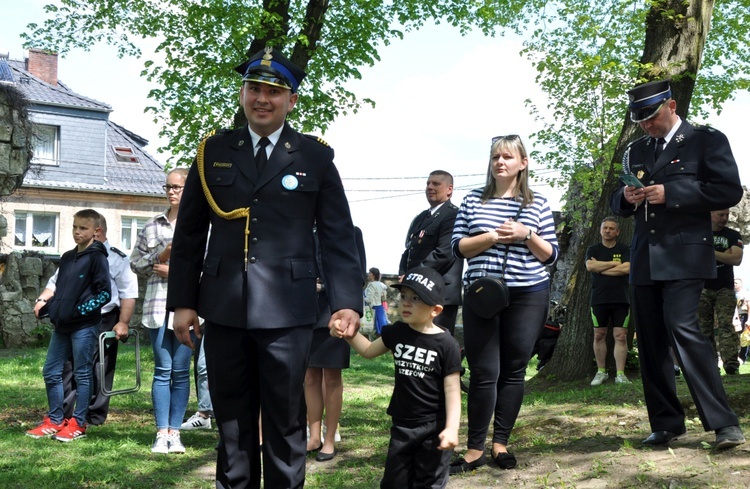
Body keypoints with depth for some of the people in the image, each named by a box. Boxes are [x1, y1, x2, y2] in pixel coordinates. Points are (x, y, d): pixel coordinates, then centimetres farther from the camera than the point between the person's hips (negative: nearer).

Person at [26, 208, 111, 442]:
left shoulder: (96, 257, -7)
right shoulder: (67, 257, 14)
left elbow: (105, 293, -12)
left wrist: (80, 311, -17)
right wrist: (44, 303, 6)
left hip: (84, 326, -8)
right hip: (62, 325, 8)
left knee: (82, 374, 1)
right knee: (51, 372, 11)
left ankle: (78, 424, 8)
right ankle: (55, 421, 22)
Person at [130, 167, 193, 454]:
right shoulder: (152, 226, 12)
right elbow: (135, 263, 14)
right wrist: (160, 257, -4)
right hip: (158, 305, 2)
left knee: (180, 371, 3)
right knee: (162, 369, 1)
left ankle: (174, 432, 10)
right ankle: (161, 433, 6)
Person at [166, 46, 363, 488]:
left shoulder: (316, 157, 4)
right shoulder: (215, 151, 9)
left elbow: (338, 237, 1)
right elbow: (190, 232, 10)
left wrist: (349, 301, -10)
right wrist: (183, 301, 4)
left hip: (287, 312, -2)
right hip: (224, 308, 2)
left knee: (286, 420, 5)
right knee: (232, 418, 12)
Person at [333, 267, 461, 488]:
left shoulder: (446, 344, -14)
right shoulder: (397, 332, 1)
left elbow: (452, 389, -13)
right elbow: (369, 350, 16)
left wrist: (451, 428, -20)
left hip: (433, 427, -5)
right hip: (401, 424, 5)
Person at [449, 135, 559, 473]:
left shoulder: (538, 204, 4)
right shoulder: (473, 200, 5)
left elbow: (551, 255, 4)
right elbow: (458, 247, 0)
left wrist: (526, 235, -14)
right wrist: (494, 236, -14)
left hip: (528, 296, 1)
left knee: (514, 370, 6)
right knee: (484, 372, -2)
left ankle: (500, 443, 16)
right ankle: (475, 449, 5)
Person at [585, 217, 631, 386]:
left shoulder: (624, 250, 7)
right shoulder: (593, 250, 9)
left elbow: (627, 268, -11)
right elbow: (590, 266, -10)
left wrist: (600, 267, -7)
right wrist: (614, 263, -8)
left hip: (620, 300, -1)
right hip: (599, 299, 1)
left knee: (620, 336, -4)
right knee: (599, 335, 4)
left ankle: (620, 374, -3)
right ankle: (601, 372, 13)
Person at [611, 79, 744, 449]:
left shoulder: (706, 140, 2)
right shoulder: (636, 151, 19)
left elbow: (729, 191, -8)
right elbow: (617, 204, 23)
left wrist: (670, 193, -15)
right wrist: (626, 197, -2)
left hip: (684, 255, -6)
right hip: (645, 261, 6)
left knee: (682, 329, -20)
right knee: (650, 342, 5)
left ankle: (724, 423, -15)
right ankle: (666, 424, 14)